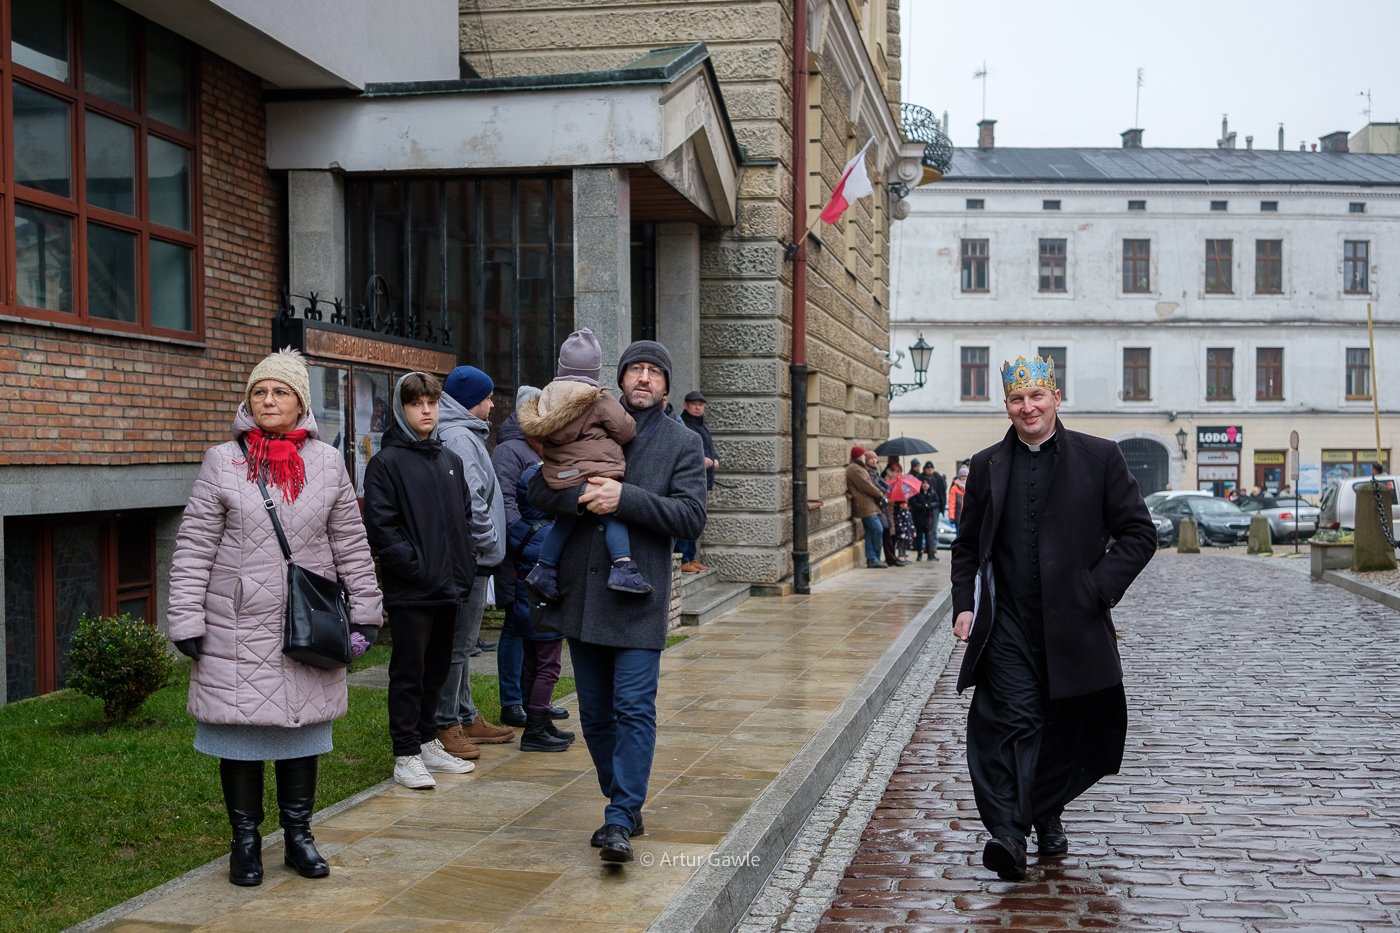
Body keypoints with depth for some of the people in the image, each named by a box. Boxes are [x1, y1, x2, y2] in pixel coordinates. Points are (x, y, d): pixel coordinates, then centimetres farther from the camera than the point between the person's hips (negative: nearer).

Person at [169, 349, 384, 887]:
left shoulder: (327, 463, 5)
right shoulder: (222, 462, -1)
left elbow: (351, 544, 9)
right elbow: (194, 547, -2)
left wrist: (365, 611, 7)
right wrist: (186, 620, -6)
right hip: (238, 628, -2)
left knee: (302, 728, 10)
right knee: (240, 729, 4)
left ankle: (299, 836, 24)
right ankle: (245, 842, 19)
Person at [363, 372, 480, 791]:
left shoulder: (450, 460, 15)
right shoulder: (387, 463, -7)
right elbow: (381, 528, -13)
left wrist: (465, 567, 7)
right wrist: (417, 568, -18)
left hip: (449, 589, 7)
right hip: (410, 591, -7)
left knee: (437, 670, 15)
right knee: (408, 673, 0)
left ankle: (428, 744, 27)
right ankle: (406, 756, 7)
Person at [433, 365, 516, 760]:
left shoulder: (464, 435, 18)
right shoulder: (460, 438, -16)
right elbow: (470, 500, -23)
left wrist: (490, 546, 16)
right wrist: (490, 544, -13)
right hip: (469, 558, -11)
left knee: (463, 642, 16)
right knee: (458, 643, -5)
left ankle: (466, 718, 26)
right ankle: (445, 725, 1)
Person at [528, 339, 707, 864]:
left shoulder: (683, 443, 4)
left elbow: (692, 517, -7)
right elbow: (539, 490, 5)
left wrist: (625, 498, -18)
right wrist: (579, 497, -16)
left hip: (639, 597, -3)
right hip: (582, 595, 4)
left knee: (634, 708, -9)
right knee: (595, 712, 10)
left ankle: (621, 820, -7)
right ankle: (625, 807, 24)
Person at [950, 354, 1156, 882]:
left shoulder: (1099, 458, 2)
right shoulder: (987, 466, 9)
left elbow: (1139, 534, 3)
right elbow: (967, 545, 15)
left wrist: (1098, 589, -8)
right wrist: (964, 605, 2)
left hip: (1073, 622, 0)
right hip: (1007, 625, 0)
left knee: (1066, 728, 11)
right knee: (1012, 720, -13)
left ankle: (1047, 814, 33)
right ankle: (1008, 834, -15)